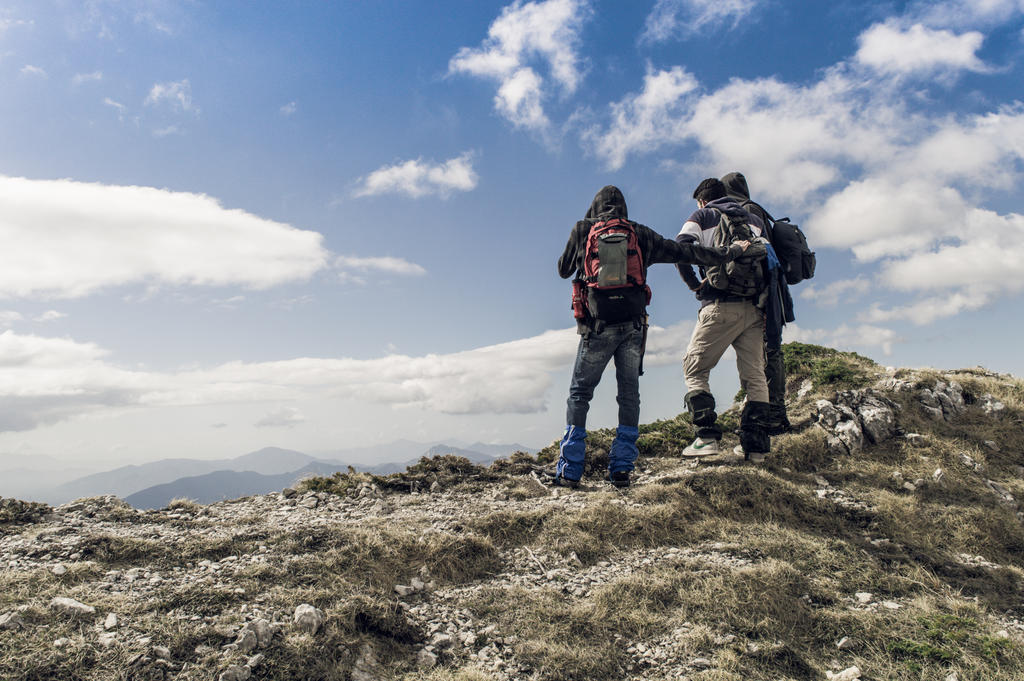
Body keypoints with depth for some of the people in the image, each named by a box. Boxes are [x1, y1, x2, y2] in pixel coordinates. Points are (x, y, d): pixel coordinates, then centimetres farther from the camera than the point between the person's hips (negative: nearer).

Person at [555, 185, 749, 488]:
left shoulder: (582, 230, 6)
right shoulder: (640, 234, 11)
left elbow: (563, 270, 17)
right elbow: (684, 251, 13)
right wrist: (728, 253, 24)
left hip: (597, 324, -2)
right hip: (633, 325, 2)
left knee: (579, 394, 6)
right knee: (629, 395, 10)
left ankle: (569, 470, 3)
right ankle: (622, 468, 8)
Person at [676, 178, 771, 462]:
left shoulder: (701, 216, 9)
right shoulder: (754, 220, 21)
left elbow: (681, 248, -8)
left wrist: (694, 283, 1)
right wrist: (761, 291, 13)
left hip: (720, 306, -4)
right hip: (753, 308, 4)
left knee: (694, 368, 4)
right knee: (754, 375, 6)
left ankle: (707, 435, -8)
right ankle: (755, 444, 3)